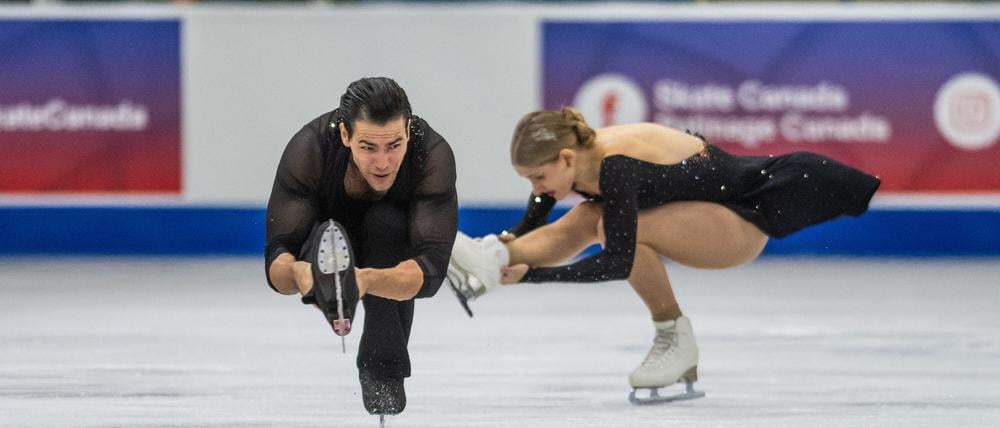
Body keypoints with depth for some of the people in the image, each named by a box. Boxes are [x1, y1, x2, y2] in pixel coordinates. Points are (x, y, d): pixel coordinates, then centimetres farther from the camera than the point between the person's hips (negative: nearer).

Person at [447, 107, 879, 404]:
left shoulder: (613, 167, -35)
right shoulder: (564, 163, -10)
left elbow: (617, 264, -37)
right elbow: (529, 227, 5)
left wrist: (533, 273, -38)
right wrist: (507, 247, -15)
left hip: (744, 218, -9)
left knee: (617, 230, -29)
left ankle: (676, 339, -13)